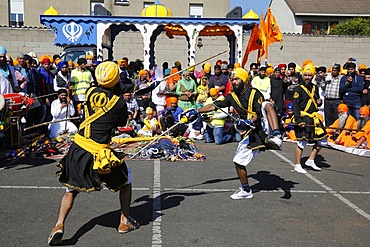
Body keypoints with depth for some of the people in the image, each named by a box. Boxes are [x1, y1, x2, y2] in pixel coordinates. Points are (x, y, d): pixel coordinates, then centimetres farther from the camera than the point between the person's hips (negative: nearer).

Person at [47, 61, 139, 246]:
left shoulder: (91, 92, 2)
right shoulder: (119, 102, -9)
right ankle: (125, 221, 25)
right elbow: (121, 124, 8)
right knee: (126, 177, 21)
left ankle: (59, 225, 1)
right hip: (99, 152, -3)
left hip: (78, 147, 4)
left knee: (72, 189, 19)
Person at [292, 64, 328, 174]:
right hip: (303, 118, -7)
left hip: (314, 118, 7)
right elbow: (295, 106, -11)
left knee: (322, 140, 9)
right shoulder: (298, 89, -6)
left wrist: (319, 102, 1)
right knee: (302, 142, -5)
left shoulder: (315, 88, 14)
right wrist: (299, 120, -19)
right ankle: (297, 165, 7)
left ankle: (311, 161, 22)